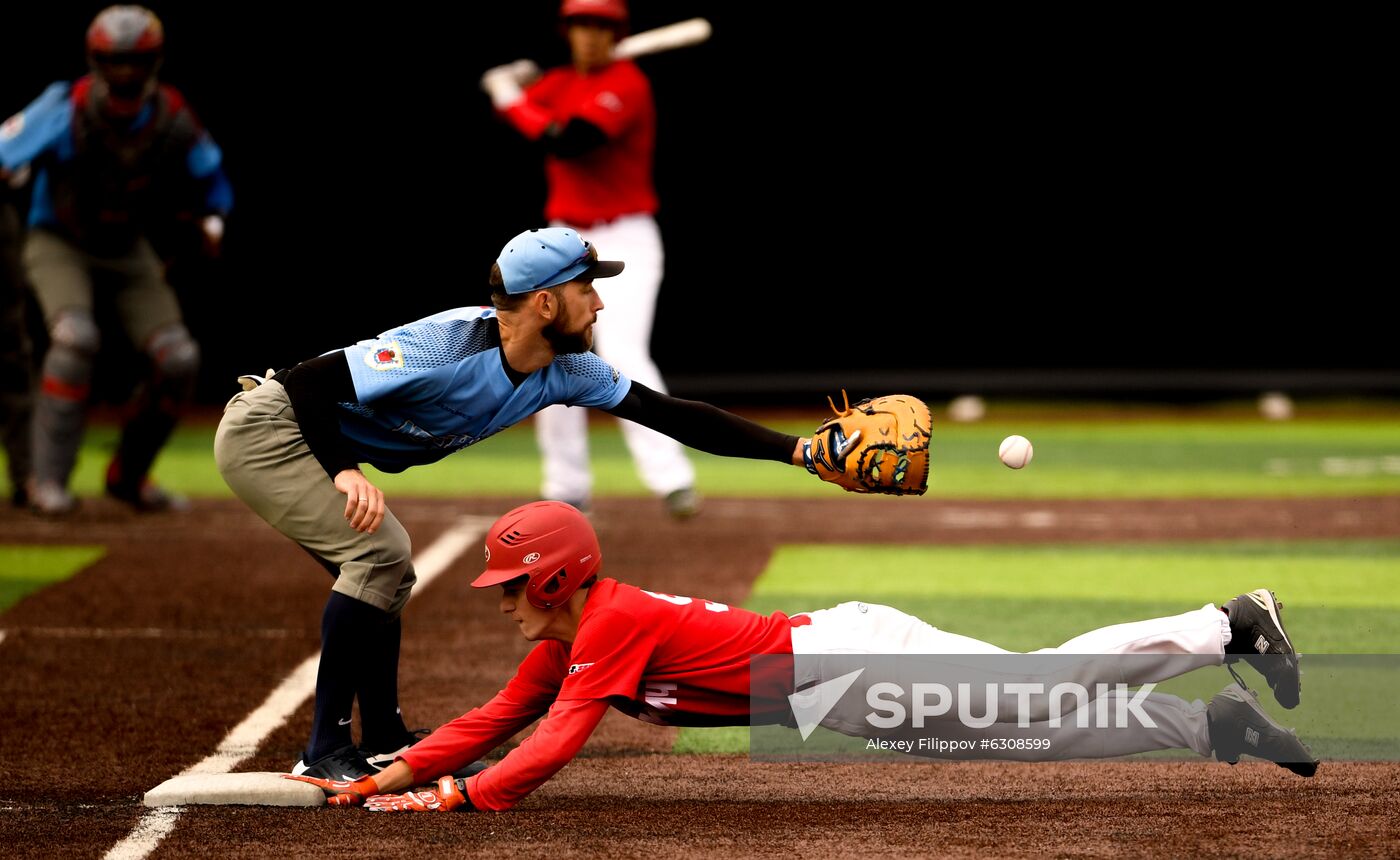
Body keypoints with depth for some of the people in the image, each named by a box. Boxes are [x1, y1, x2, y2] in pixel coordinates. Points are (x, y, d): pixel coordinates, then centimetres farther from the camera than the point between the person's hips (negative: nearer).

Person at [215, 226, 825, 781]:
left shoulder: (567, 372, -4)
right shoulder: (448, 347, -29)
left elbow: (669, 415, -2)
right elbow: (309, 382, -28)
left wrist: (792, 449, -5)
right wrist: (344, 473, -39)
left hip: (310, 444, 9)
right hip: (266, 431, -9)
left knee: (384, 572, 12)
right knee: (381, 554, -19)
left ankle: (382, 742, 25)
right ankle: (325, 754, -14)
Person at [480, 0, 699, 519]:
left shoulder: (626, 84, -14)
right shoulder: (559, 83, 12)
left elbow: (567, 142, -24)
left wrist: (511, 99, -14)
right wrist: (514, 86, -9)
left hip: (624, 242, -8)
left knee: (622, 355, -23)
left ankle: (671, 480, -25)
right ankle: (567, 488, 17)